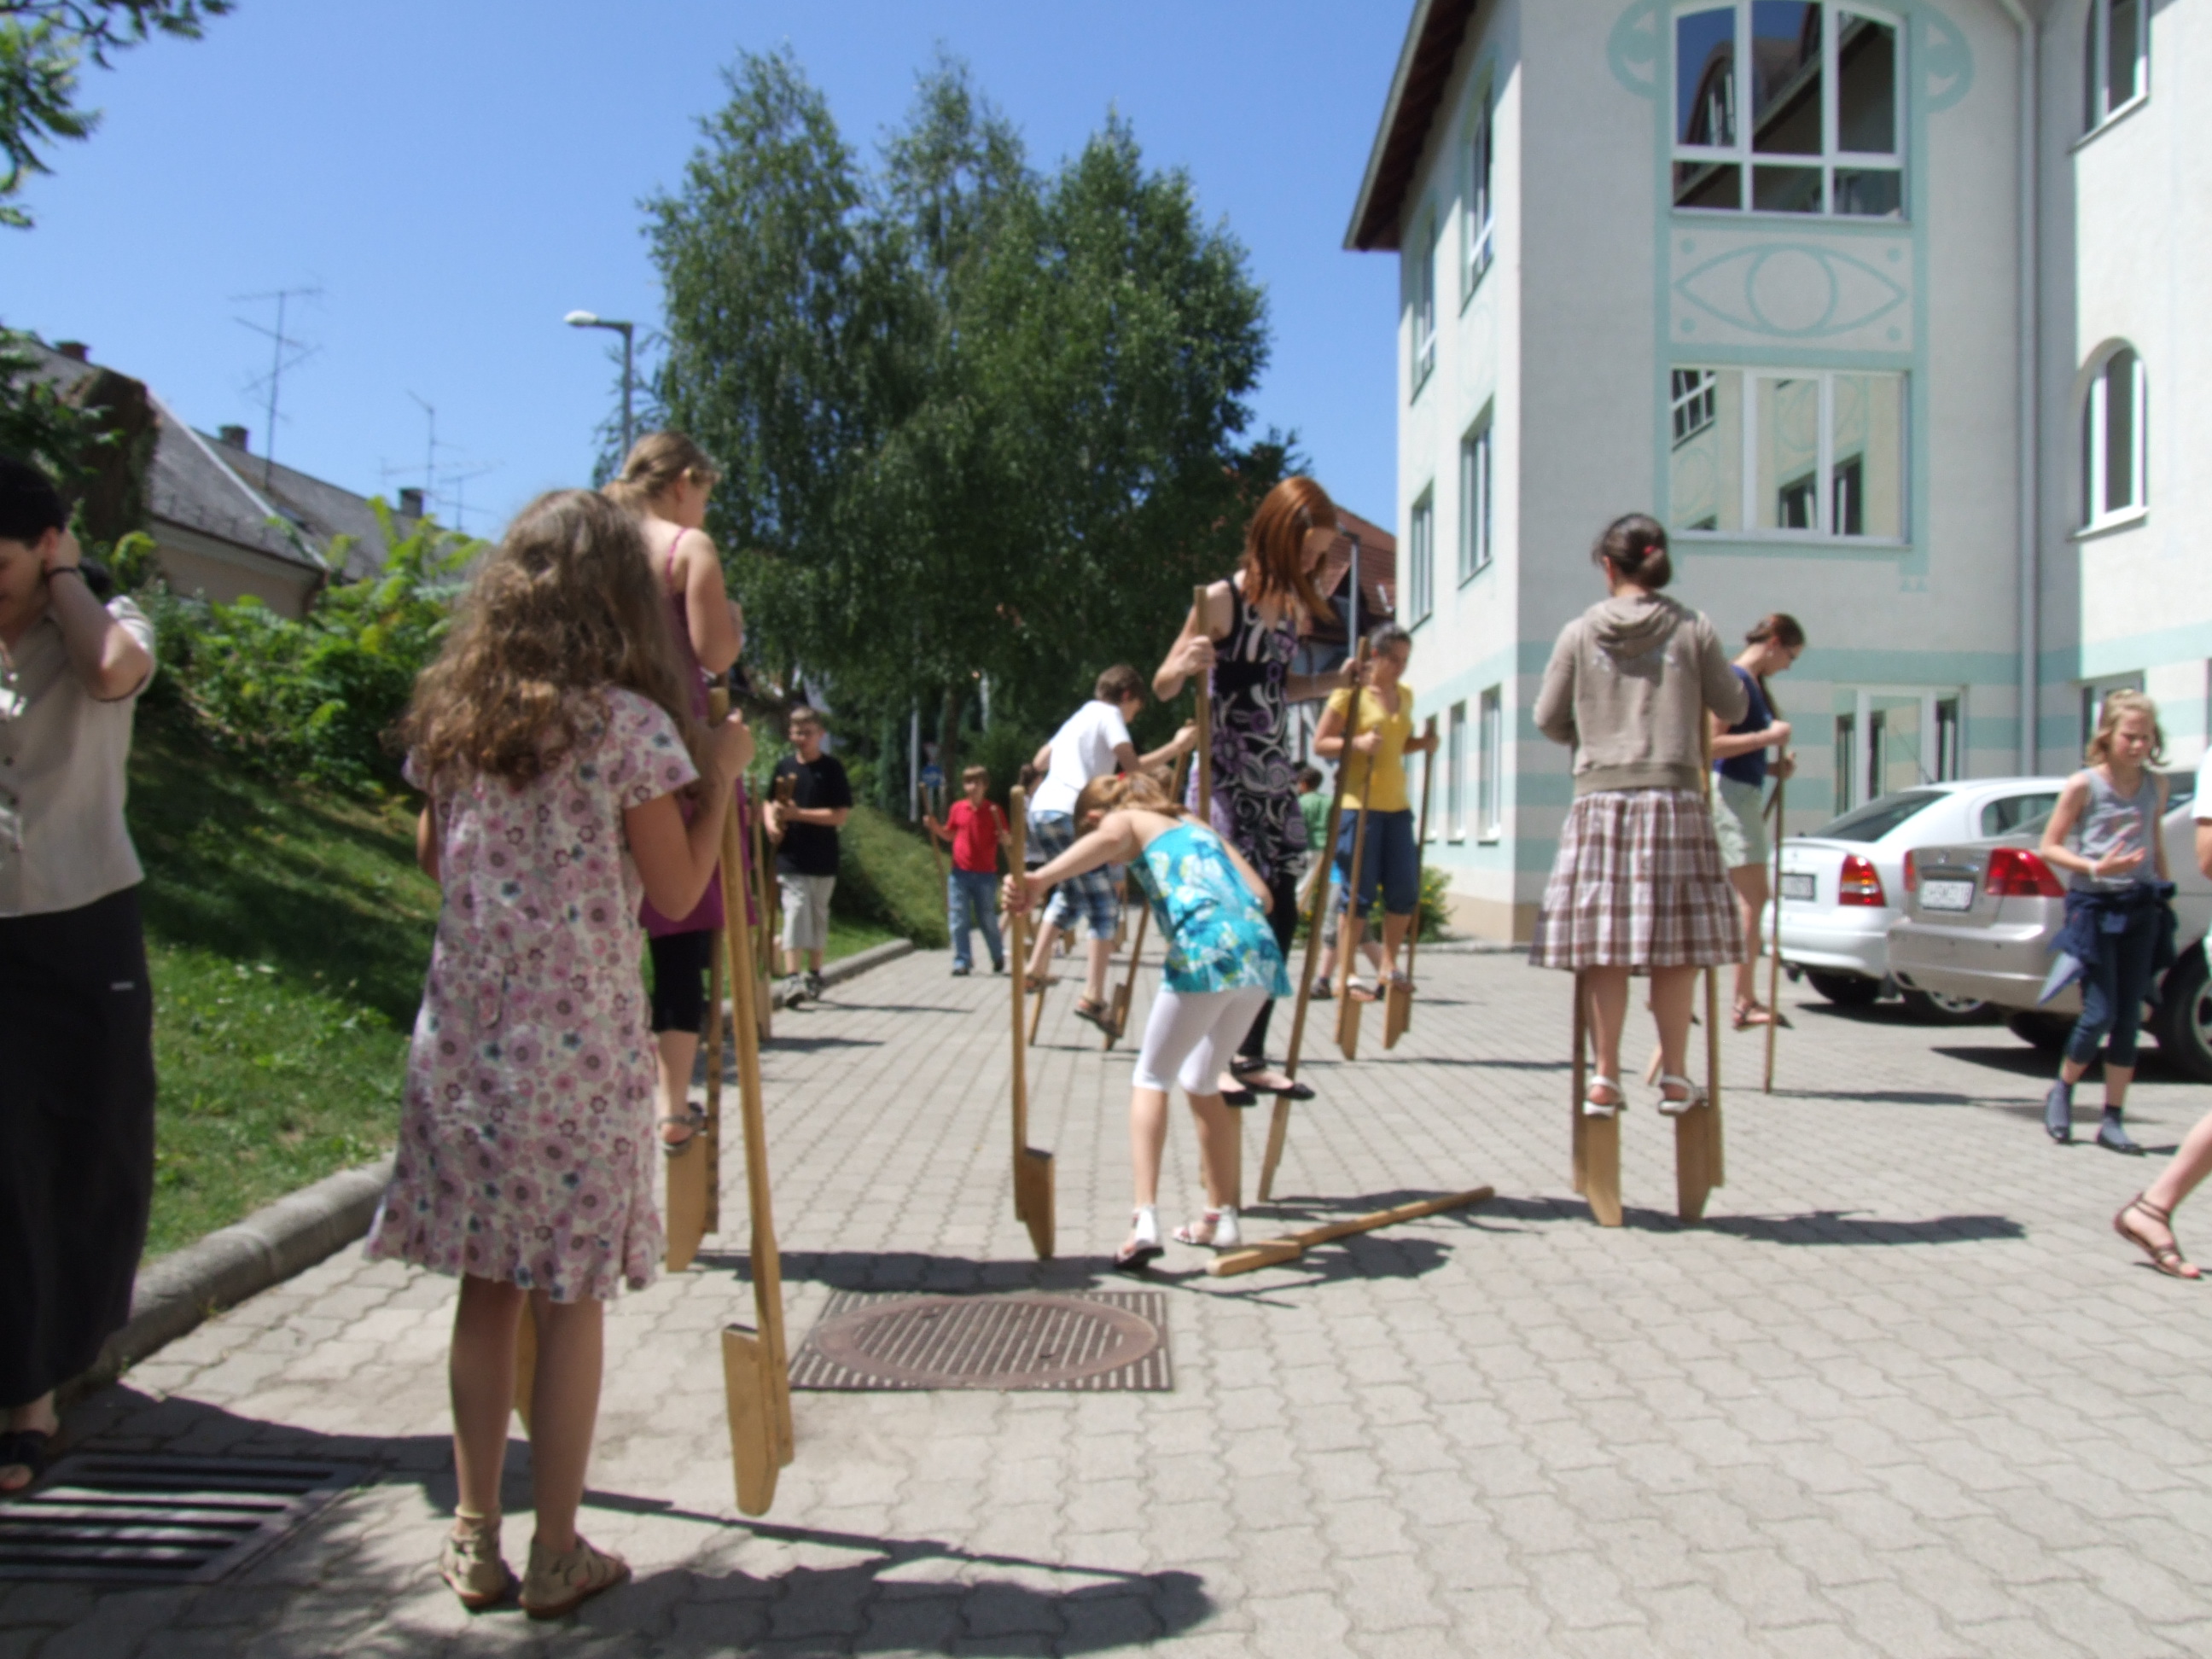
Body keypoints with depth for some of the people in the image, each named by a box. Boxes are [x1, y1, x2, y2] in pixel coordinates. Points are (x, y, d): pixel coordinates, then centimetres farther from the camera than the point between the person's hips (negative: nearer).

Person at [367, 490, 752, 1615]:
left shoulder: (451, 716, 4)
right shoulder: (627, 724, -11)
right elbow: (675, 892, -7)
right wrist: (721, 775, 3)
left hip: (462, 1038, 5)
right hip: (582, 1046, -4)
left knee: (486, 1284, 14)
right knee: (570, 1297, 7)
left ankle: (475, 1538, 24)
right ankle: (556, 1553, 17)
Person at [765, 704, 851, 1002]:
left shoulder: (832, 768, -3)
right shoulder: (784, 766, 6)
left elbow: (840, 815, -9)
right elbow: (770, 802, 19)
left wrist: (797, 813, -16)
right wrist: (771, 822, -4)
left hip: (822, 859, -1)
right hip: (790, 856, 1)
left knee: (818, 915, 10)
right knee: (795, 911, -11)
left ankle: (814, 975, 24)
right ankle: (792, 978, -18)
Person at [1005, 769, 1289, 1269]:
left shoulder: (1124, 819, 14)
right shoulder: (1196, 824, 33)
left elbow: (1106, 841, -14)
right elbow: (1261, 896, 24)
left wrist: (1040, 879, -29)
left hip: (1205, 951, -7)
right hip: (1259, 951, 7)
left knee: (1151, 1080, 5)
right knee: (1201, 1082, 22)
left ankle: (1146, 1220, -10)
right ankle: (1220, 1218, 26)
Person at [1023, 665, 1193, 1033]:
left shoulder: (1077, 717, 28)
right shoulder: (1109, 714, 5)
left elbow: (1039, 762, 32)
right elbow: (1133, 765, -7)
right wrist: (1176, 746, -1)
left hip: (1040, 810, 8)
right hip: (1070, 813, -8)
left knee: (1072, 893, 26)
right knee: (1104, 907, -3)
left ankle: (1036, 969, 21)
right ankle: (1093, 997, -11)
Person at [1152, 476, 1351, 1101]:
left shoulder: (1293, 608, 10)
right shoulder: (1222, 600, -10)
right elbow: (1163, 686, -10)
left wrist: (1335, 682, 8)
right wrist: (1187, 663, -31)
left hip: (1273, 776, 7)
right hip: (1226, 775, -7)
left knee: (1280, 916, 5)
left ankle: (1251, 1054, 16)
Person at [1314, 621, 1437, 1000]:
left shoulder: (1405, 695, 14)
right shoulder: (1351, 692, -5)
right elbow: (1319, 744, -7)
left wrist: (1422, 745, 7)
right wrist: (1357, 743, -23)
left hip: (1397, 803, 6)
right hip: (1358, 802, -6)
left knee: (1405, 891, 4)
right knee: (1358, 892, -5)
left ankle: (1389, 967, 17)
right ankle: (1347, 976, 2)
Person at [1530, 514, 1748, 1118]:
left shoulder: (1580, 633, 3)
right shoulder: (1694, 629, 2)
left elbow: (1548, 718, 7)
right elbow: (1733, 709, 9)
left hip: (1599, 800, 0)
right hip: (1675, 798, 0)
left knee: (1602, 944, 3)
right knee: (1676, 945, 6)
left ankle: (1605, 1079, 5)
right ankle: (1674, 1077, 10)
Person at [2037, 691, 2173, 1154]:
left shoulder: (2156, 786, 8)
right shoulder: (2084, 785, -5)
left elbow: (2157, 846, 19)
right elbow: (2049, 847, -3)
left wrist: (2164, 898, 14)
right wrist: (2095, 868, -17)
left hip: (2141, 908, 4)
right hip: (2095, 906, -4)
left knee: (2128, 1018, 3)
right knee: (2100, 1013, -8)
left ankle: (2113, 1120, 9)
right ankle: (2062, 1090, 18)